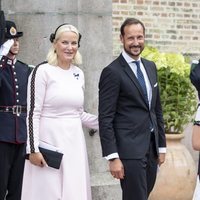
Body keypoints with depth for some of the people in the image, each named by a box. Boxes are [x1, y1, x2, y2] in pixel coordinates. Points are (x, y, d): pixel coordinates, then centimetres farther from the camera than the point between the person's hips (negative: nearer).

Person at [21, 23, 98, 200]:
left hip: (74, 143, 6)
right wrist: (33, 149, -15)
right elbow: (33, 113, -10)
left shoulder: (79, 74, 11)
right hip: (50, 142, -6)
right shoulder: (42, 71, -8)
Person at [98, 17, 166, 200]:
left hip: (151, 146, 7)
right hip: (129, 149, -7)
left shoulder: (150, 67, 13)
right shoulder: (112, 72, -10)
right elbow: (105, 118, -12)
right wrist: (113, 157, -17)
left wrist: (161, 145, 15)